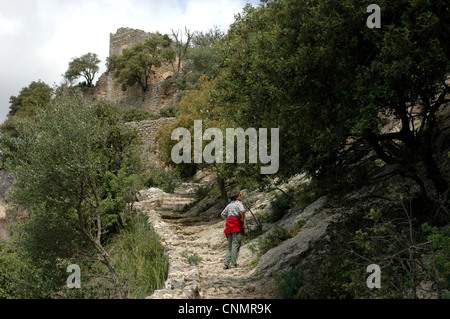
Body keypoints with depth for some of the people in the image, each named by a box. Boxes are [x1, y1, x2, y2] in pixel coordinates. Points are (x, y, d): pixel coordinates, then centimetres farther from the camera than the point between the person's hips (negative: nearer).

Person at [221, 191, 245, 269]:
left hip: (229, 224, 7)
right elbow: (242, 211, -21)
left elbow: (222, 214, 27)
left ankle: (226, 263, 4)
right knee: (235, 244, -8)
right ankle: (233, 263, -13)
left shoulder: (229, 205, 21)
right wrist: (242, 220, -9)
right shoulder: (239, 203, -1)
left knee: (230, 245, 10)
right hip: (237, 224, -7)